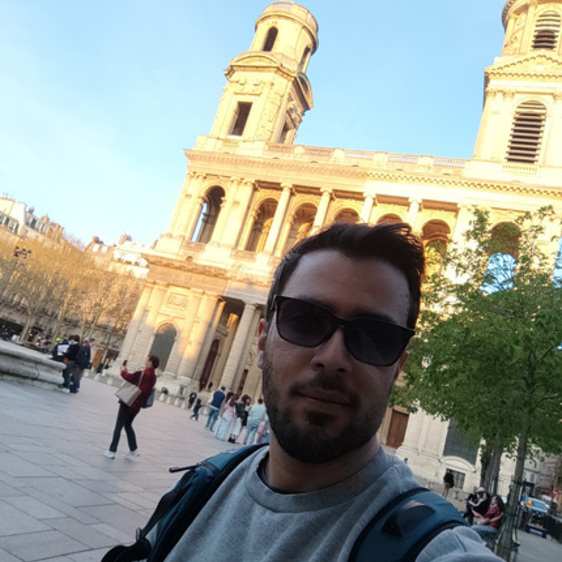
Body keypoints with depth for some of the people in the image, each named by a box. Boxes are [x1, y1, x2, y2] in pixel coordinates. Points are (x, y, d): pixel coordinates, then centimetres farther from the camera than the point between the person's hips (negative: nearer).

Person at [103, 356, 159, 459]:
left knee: (118, 426, 3)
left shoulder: (141, 374, -21)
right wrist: (127, 372, 10)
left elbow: (128, 377, -13)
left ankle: (112, 451, 5)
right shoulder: (153, 377, 3)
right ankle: (134, 449, 23)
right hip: (137, 406, 7)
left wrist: (123, 371, 8)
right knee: (128, 425, 22)